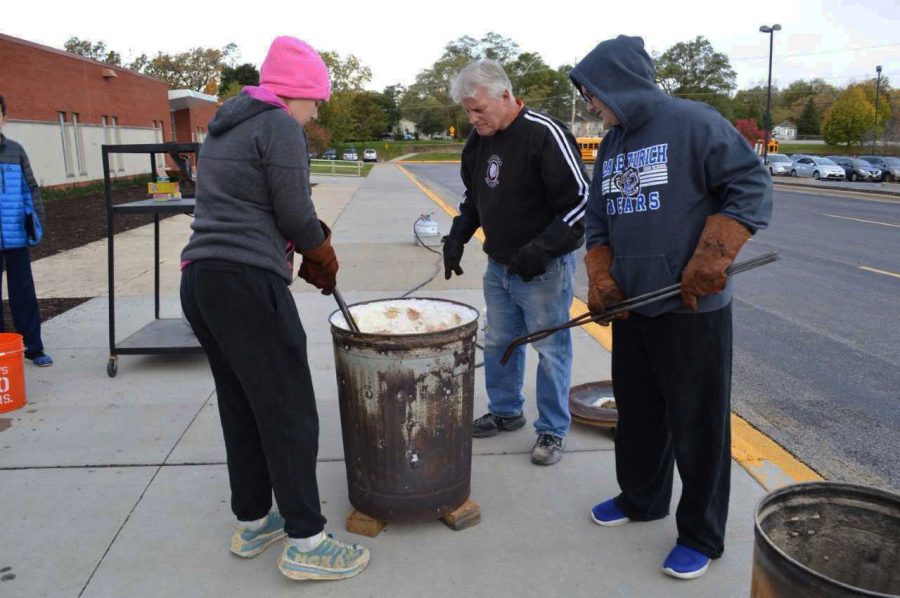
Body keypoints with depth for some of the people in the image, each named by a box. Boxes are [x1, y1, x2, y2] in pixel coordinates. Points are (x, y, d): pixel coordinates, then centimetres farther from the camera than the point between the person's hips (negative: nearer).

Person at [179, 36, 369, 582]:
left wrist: (309, 254, 13)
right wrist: (325, 255, 9)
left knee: (241, 408, 16)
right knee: (289, 413, -2)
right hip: (247, 283, -9)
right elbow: (294, 215, -11)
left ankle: (252, 522, 28)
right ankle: (305, 543, 6)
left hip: (201, 278, 9)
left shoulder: (226, 126, 20)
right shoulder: (279, 126, -8)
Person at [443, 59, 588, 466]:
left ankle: (552, 430, 18)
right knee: (498, 343, 16)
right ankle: (505, 412, 35)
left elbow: (582, 202, -19)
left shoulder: (545, 135, -19)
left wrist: (542, 249, -25)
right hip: (498, 265, 7)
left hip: (544, 270, -7)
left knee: (550, 351, 3)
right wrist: (457, 236, 5)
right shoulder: (478, 139, 4)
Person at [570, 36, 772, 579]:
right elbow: (598, 222, 16)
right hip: (631, 309, 7)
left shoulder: (693, 123, -11)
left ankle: (702, 535, 19)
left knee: (698, 424, 3)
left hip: (692, 311, -7)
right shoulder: (611, 147, 11)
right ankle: (641, 498, 38)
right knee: (637, 413, 18)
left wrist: (709, 263, -20)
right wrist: (601, 280, 2)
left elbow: (751, 186, -13)